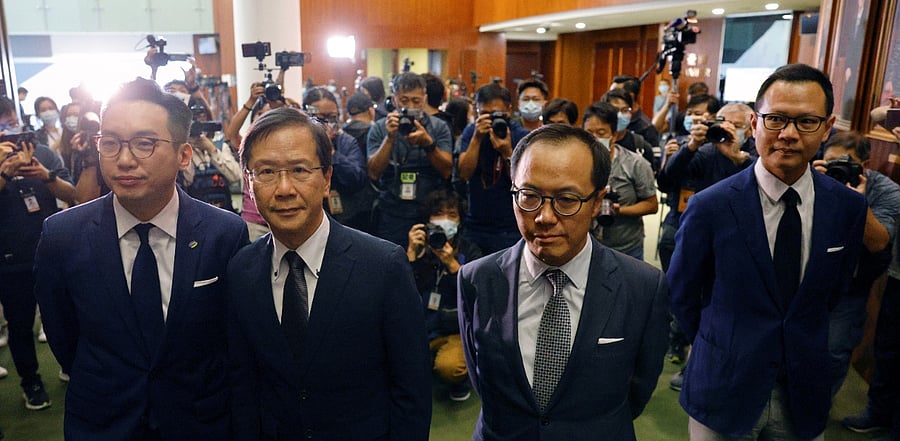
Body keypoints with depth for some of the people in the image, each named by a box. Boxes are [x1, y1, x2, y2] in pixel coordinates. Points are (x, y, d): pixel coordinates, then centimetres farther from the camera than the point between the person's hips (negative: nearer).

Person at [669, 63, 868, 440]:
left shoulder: (849, 206, -6)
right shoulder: (710, 207, -17)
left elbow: (835, 287, 9)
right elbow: (682, 294, -5)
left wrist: (804, 347, 10)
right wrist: (724, 349, 4)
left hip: (806, 393, 3)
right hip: (725, 389, -3)